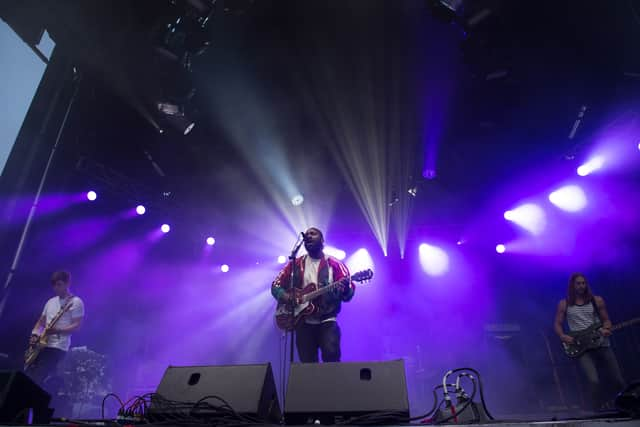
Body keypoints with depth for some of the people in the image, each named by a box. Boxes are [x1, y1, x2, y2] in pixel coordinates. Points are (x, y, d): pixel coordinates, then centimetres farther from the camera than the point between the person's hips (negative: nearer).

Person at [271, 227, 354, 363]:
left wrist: (345, 289, -29)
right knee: (307, 363, 4)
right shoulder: (295, 264, 9)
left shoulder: (334, 265, 2)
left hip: (327, 321, -3)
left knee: (331, 356, -22)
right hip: (303, 322, 3)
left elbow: (348, 295, -4)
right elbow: (276, 285, 11)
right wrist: (286, 297, -10)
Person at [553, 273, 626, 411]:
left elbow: (606, 320, 11)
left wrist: (606, 329, -10)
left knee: (618, 380, 7)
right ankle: (598, 410, 4)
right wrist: (562, 336, -10)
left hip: (602, 344, 2)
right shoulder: (564, 304, 4)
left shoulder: (597, 300, 6)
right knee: (594, 381, -18)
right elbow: (557, 324, 7)